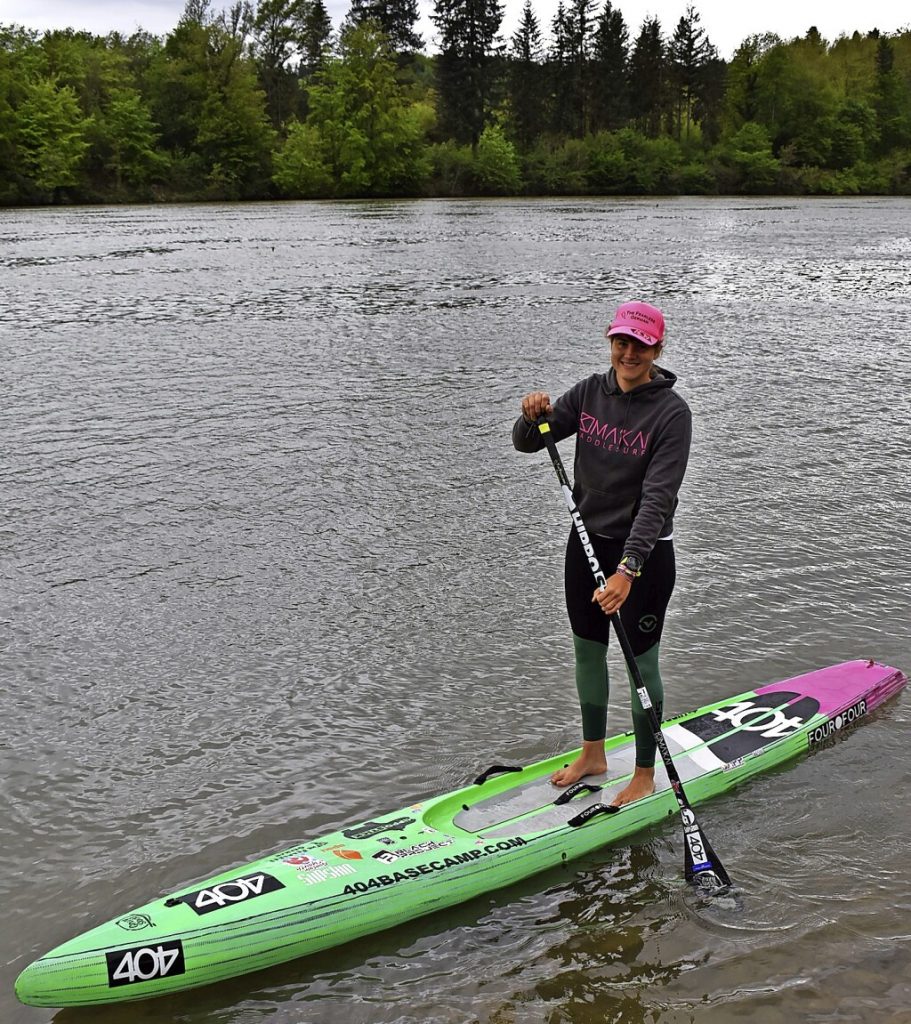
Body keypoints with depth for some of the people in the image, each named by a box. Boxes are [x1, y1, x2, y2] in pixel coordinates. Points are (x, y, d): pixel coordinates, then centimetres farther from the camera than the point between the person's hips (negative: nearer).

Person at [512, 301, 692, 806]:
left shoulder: (671, 412, -17)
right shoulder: (591, 392, 0)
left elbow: (658, 499, -24)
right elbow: (526, 443, 1)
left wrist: (628, 570, -34)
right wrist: (532, 416, -23)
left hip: (644, 554, -6)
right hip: (587, 541, 6)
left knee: (641, 663, 6)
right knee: (587, 652, 18)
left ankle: (645, 775, 23)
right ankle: (592, 754, 37)